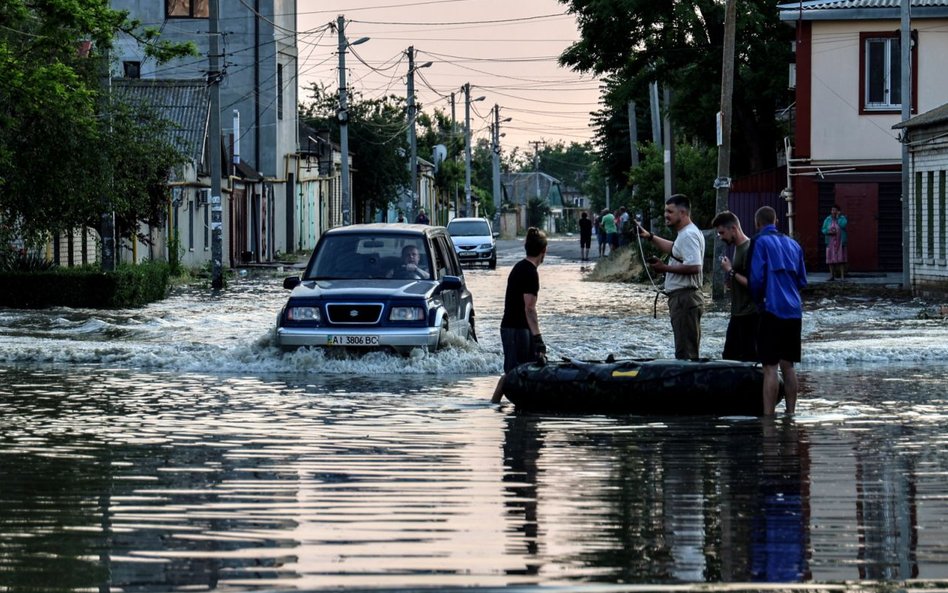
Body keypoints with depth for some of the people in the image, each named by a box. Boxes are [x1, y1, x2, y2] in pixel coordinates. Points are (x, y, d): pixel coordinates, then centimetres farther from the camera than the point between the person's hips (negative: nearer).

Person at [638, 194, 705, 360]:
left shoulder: (689, 235, -18)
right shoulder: (684, 233, 17)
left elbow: (694, 266, -29)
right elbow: (674, 249, 38)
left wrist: (665, 268, -19)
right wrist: (650, 237, 28)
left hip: (685, 298, -11)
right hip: (681, 297, 11)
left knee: (685, 352, -10)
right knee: (688, 351, 14)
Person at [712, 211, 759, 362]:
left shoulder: (749, 249, -16)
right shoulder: (737, 247, 14)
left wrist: (731, 271, -15)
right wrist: (730, 282, 6)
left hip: (749, 314, -10)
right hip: (737, 314, 10)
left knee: (749, 358, -7)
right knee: (729, 356, 11)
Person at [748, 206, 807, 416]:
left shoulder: (761, 242, -4)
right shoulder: (792, 244, 15)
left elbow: (756, 278, -10)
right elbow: (802, 280, 16)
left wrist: (757, 300, 7)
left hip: (772, 310, -6)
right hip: (794, 311, 6)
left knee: (770, 367, -8)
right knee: (787, 365, 13)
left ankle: (768, 415, -11)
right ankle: (790, 413, 15)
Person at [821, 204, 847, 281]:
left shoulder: (842, 218, 0)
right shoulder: (828, 219, 5)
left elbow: (843, 225, -19)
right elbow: (824, 230, 4)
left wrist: (838, 217, -14)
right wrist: (829, 232, -15)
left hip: (840, 242, -2)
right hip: (831, 242, 2)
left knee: (841, 259, -6)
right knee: (831, 259, -1)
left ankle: (842, 276, -6)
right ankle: (832, 276, 4)